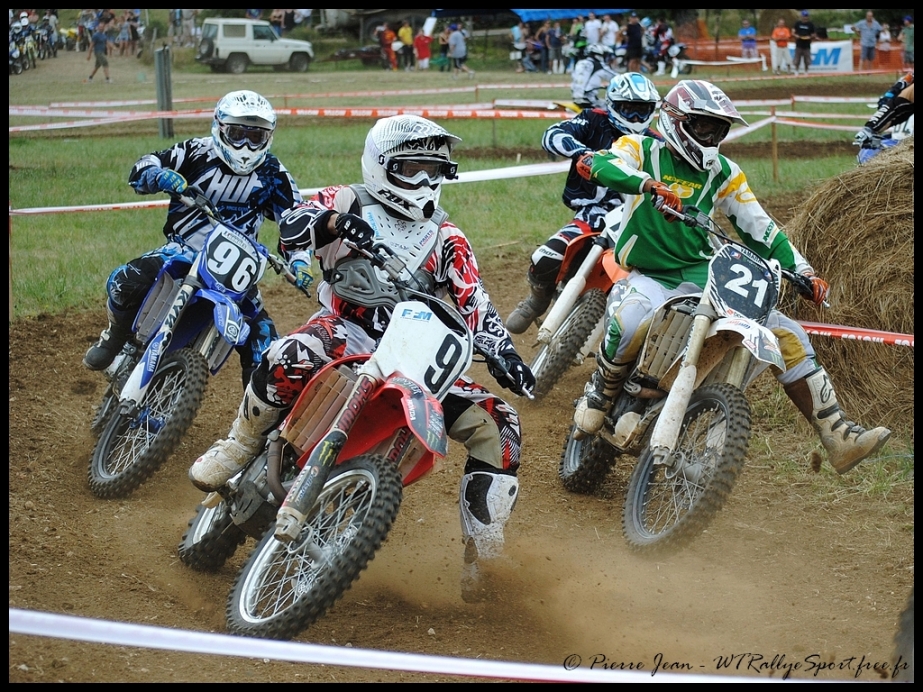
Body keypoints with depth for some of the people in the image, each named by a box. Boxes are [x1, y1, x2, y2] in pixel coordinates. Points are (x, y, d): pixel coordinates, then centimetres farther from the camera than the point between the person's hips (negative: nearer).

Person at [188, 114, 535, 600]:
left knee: (498, 426, -11)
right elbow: (291, 227, -11)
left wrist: (504, 352, -14)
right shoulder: (353, 203, 7)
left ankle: (483, 553, -4)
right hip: (346, 330, -4)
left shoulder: (448, 241, 16)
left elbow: (475, 305, 5)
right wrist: (334, 220, -33)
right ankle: (239, 447, -14)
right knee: (291, 358, -40)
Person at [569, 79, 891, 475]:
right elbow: (597, 163, -23)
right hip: (649, 278, -5)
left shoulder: (724, 173, 12)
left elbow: (758, 227, 13)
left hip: (705, 278, 5)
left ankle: (839, 438, -3)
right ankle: (600, 392, -9)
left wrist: (804, 271, 1)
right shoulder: (642, 150, -2)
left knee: (790, 336, -7)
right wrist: (649, 184, -41)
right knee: (632, 323, -40)